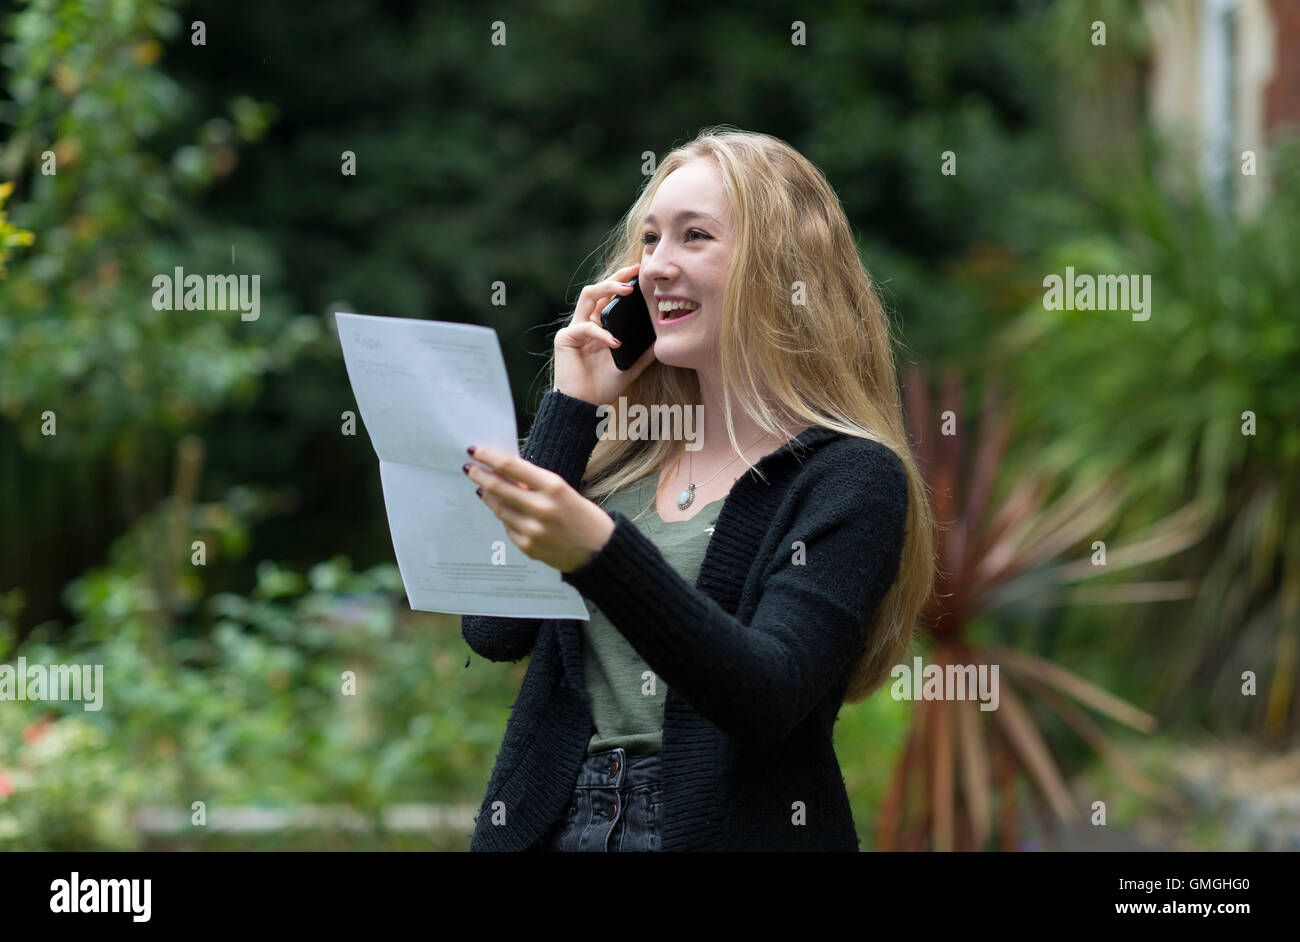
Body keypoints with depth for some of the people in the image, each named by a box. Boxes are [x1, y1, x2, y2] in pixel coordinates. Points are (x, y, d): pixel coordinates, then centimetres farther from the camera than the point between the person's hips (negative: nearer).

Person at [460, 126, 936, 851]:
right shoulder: (623, 456, 13)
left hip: (725, 828, -4)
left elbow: (765, 700, -15)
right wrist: (571, 406, 3)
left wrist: (601, 552, -28)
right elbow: (494, 631, 2)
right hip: (550, 825, 4)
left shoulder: (851, 478, -2)